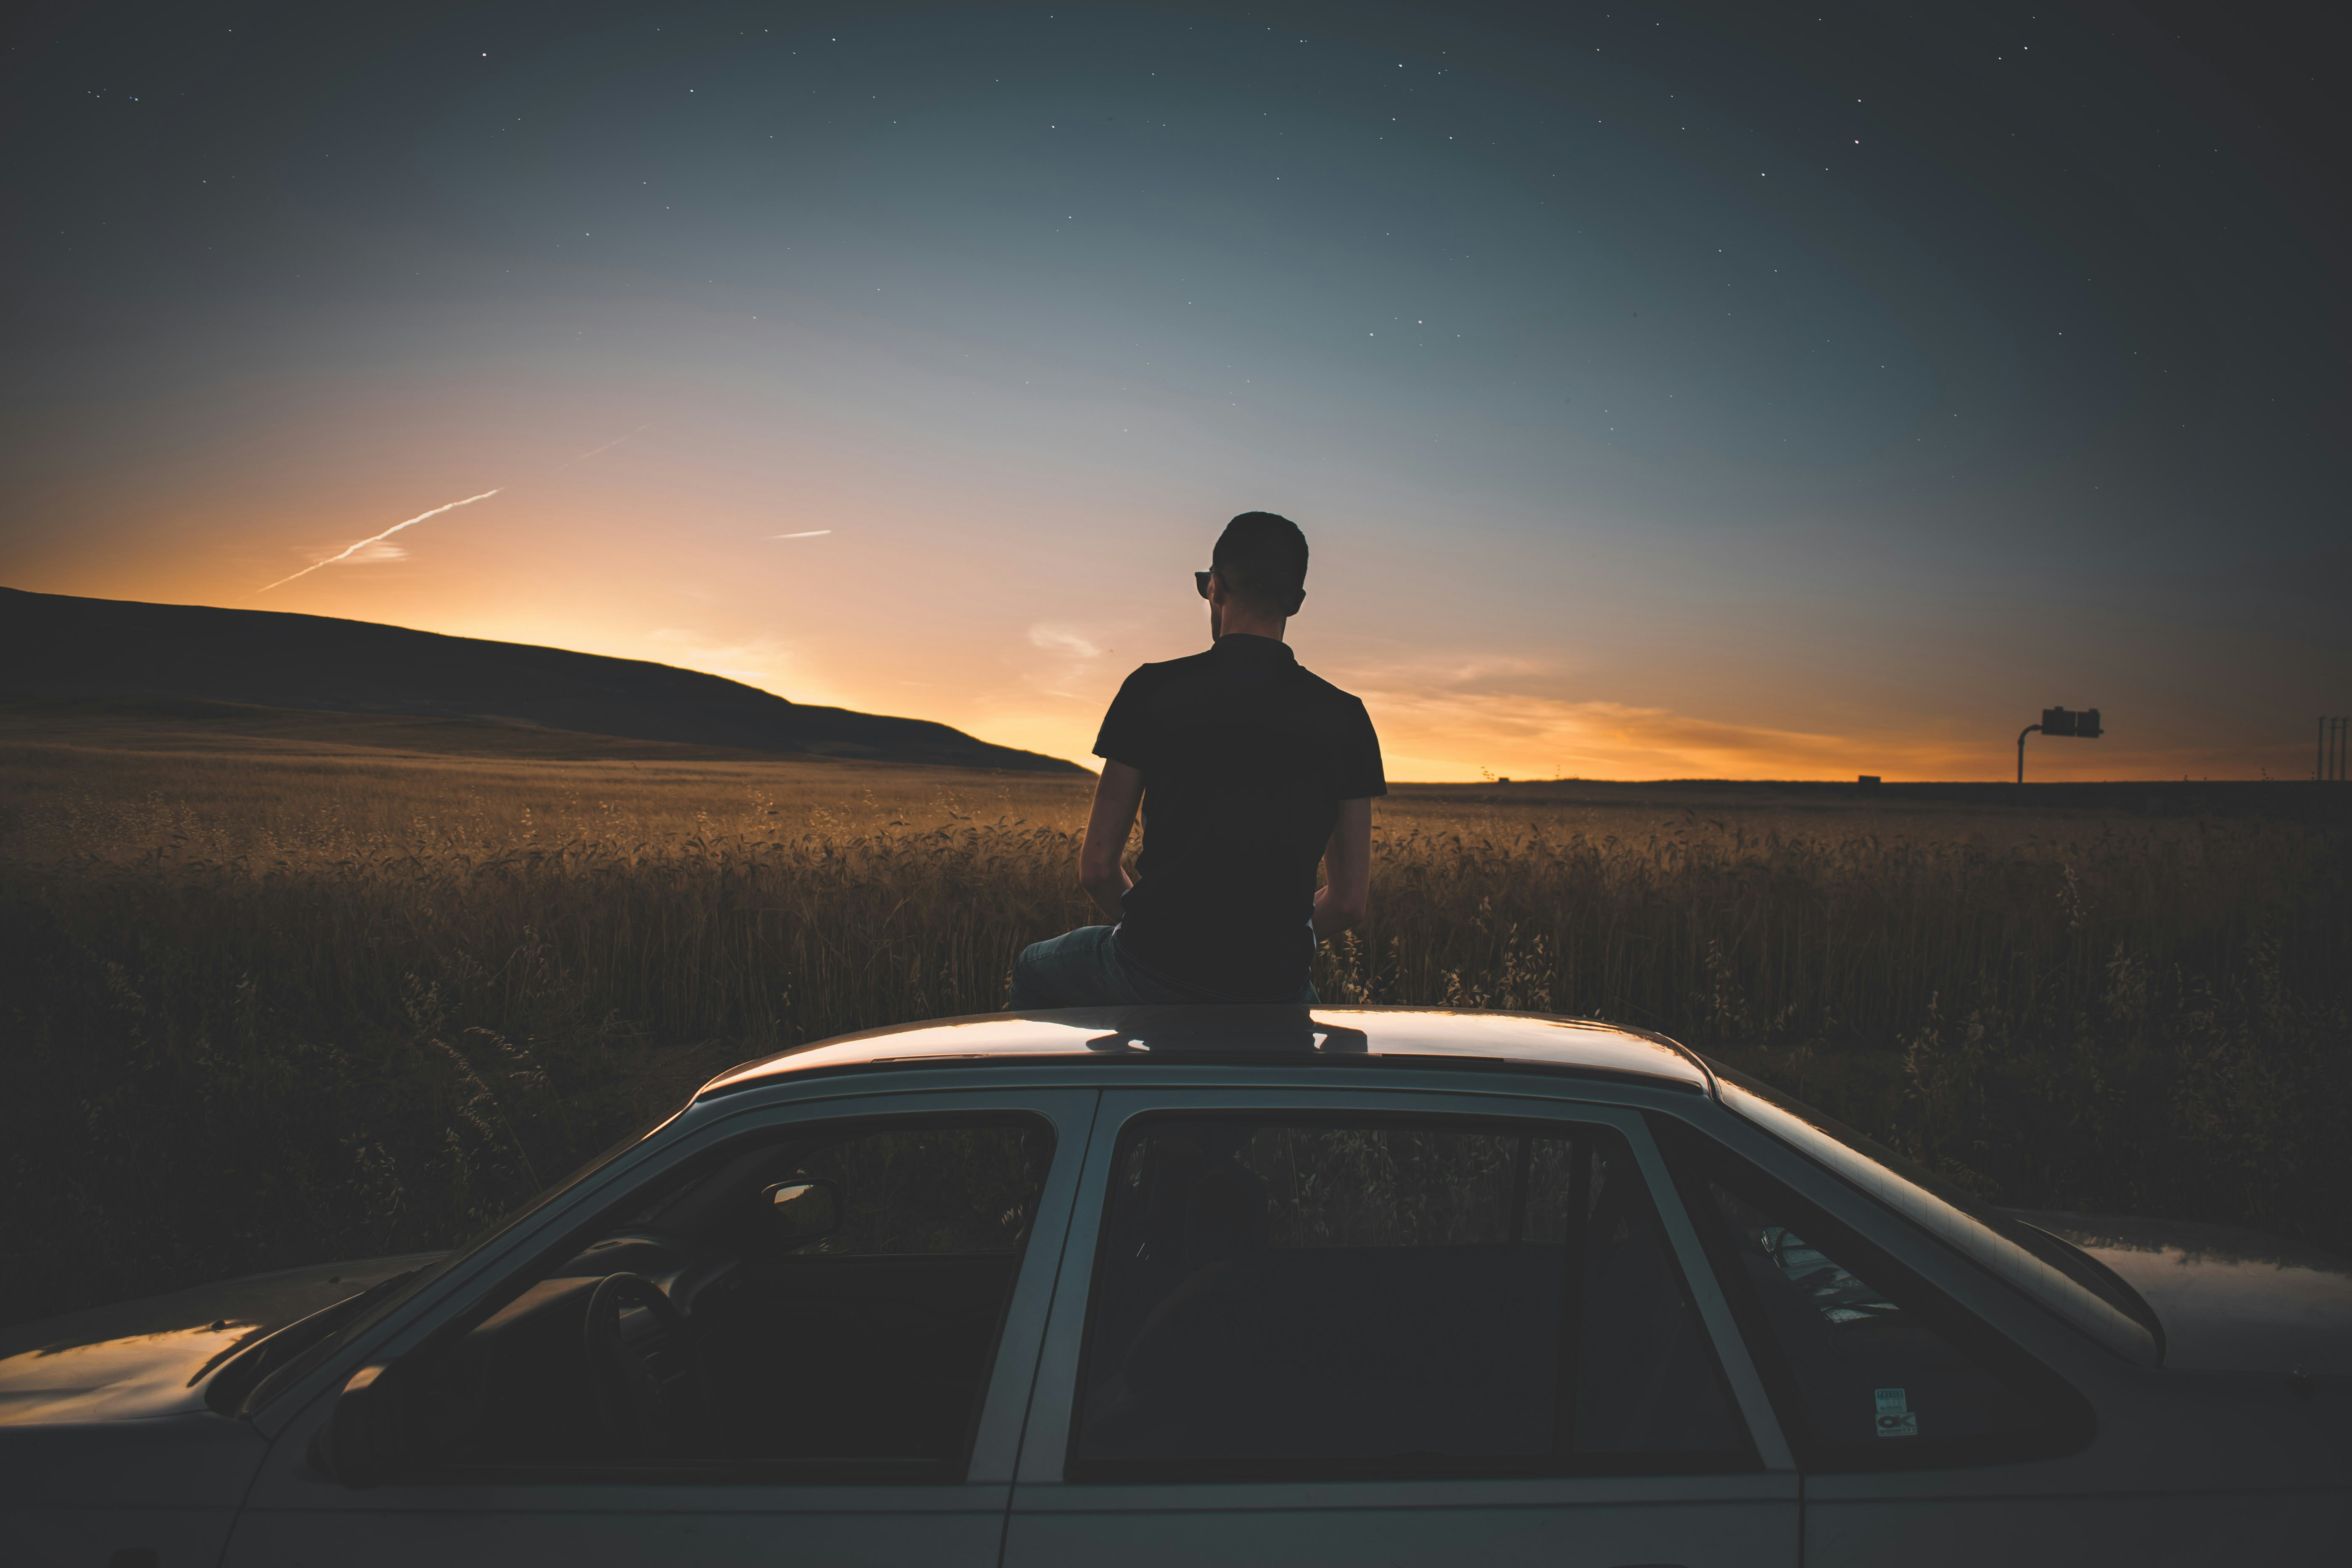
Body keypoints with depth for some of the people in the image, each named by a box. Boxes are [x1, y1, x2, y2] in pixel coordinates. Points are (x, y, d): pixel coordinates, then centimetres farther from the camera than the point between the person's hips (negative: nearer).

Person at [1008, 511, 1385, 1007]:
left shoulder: (1152, 691, -4)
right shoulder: (1345, 719, 0)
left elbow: (1097, 867, -2)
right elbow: (1349, 902, 2)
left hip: (1149, 975, -1)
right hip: (1273, 993, 2)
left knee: (1034, 971, 32)